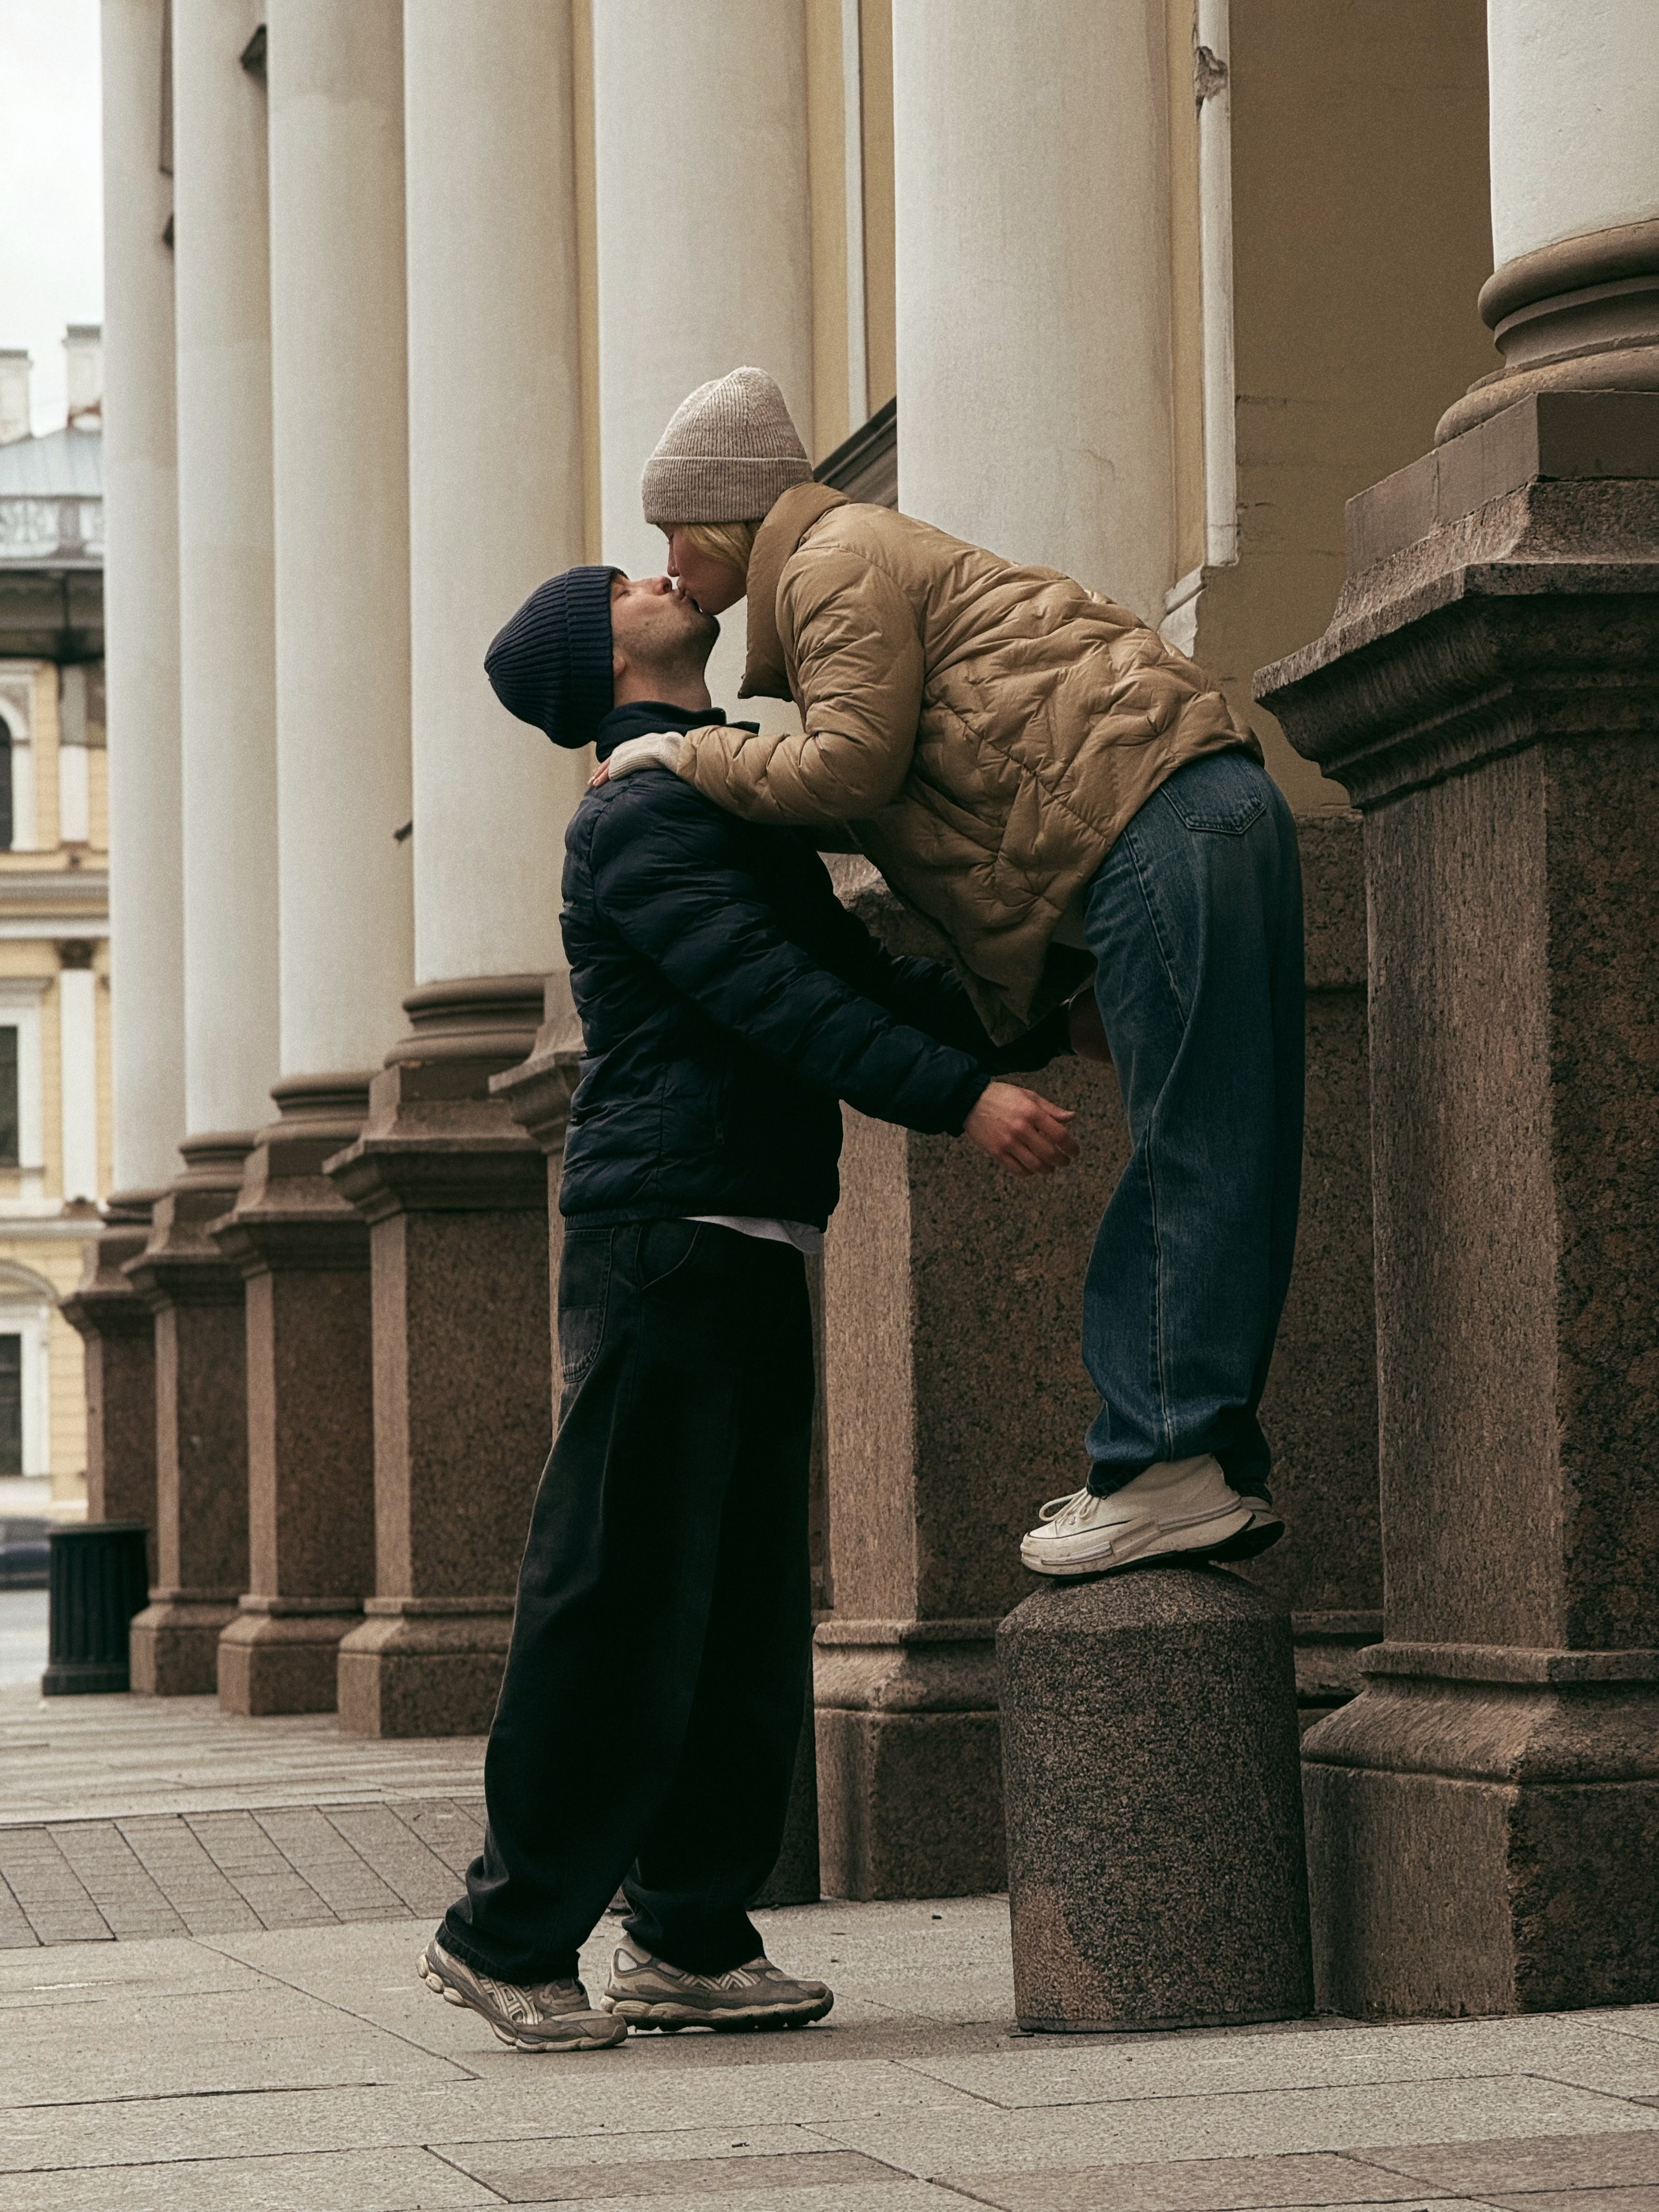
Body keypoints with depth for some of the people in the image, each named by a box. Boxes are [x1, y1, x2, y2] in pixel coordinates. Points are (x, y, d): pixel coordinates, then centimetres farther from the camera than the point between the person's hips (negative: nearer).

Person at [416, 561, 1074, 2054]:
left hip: (753, 1247, 9)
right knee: (624, 1592, -9)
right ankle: (512, 1935, -4)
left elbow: (865, 978, 25)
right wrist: (964, 1096, -26)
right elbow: (774, 998, -18)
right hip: (665, 1222, -9)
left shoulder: (742, 802, 23)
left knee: (749, 1603, 7)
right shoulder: (636, 821, -7)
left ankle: (692, 1936, 10)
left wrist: (1041, 1022, 15)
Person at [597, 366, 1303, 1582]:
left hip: (1159, 829, -10)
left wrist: (692, 755, 1)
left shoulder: (834, 561, 1)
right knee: (1195, 1160, 7)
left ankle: (1179, 1467, -14)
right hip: (1204, 818, 10)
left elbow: (851, 764, -11)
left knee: (1192, 1157, -12)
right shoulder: (881, 554, 33)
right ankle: (1204, 1468, 7)